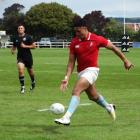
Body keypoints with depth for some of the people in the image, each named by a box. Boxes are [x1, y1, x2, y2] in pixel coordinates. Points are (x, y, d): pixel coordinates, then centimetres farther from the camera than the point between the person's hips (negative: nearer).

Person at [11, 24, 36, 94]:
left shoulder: (28, 37, -7)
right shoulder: (16, 38, 3)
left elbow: (34, 46, -7)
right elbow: (14, 46, 17)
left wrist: (25, 46, -17)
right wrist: (12, 51, -6)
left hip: (28, 56, -1)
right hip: (20, 57, 1)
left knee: (30, 71, 15)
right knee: (20, 70, -20)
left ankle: (33, 82, 46)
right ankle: (22, 87, -10)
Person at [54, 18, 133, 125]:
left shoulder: (97, 39, -11)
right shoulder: (74, 43, -2)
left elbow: (113, 48, 2)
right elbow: (71, 62, 0)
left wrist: (125, 60, 8)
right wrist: (67, 78, -11)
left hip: (91, 70, -6)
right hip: (81, 72, 6)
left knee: (76, 91, -24)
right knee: (93, 96, 22)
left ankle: (66, 118, -28)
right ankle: (109, 107, 51)